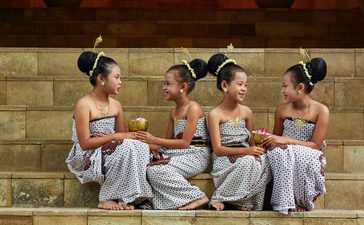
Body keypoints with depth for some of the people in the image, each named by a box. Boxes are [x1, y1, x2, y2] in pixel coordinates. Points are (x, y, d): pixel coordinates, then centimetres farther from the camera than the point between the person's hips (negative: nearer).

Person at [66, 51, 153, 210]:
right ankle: (107, 200, -20)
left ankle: (126, 197, -17)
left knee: (141, 146, -19)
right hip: (88, 157, -7)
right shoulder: (84, 105, -14)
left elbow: (123, 135, 12)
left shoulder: (116, 105, 9)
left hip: (110, 152, 7)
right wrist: (115, 137, -21)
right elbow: (85, 144, -19)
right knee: (125, 147, -30)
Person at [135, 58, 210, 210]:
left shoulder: (193, 108, -11)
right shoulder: (174, 112, 17)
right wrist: (147, 142, 3)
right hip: (178, 153, 9)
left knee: (156, 170, -27)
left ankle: (196, 197, -18)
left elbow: (185, 143, -16)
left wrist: (154, 140, -13)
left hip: (195, 156, -9)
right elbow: (169, 140, 20)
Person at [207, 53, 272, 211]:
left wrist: (258, 148, -10)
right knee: (247, 162, -36)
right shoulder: (215, 114, -6)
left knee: (263, 161, -28)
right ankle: (220, 198, -20)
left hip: (246, 155, 5)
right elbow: (217, 149, -13)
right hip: (225, 159, -5)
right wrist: (246, 151, -24)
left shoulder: (246, 112, 10)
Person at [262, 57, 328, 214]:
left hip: (306, 157, -2)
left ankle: (302, 201, -17)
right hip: (284, 157, 2)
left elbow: (316, 145, -9)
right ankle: (286, 201, -31)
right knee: (278, 150, -33)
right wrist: (266, 140, -5)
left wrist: (287, 140, -19)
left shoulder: (321, 111, -4)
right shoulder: (282, 110, 8)